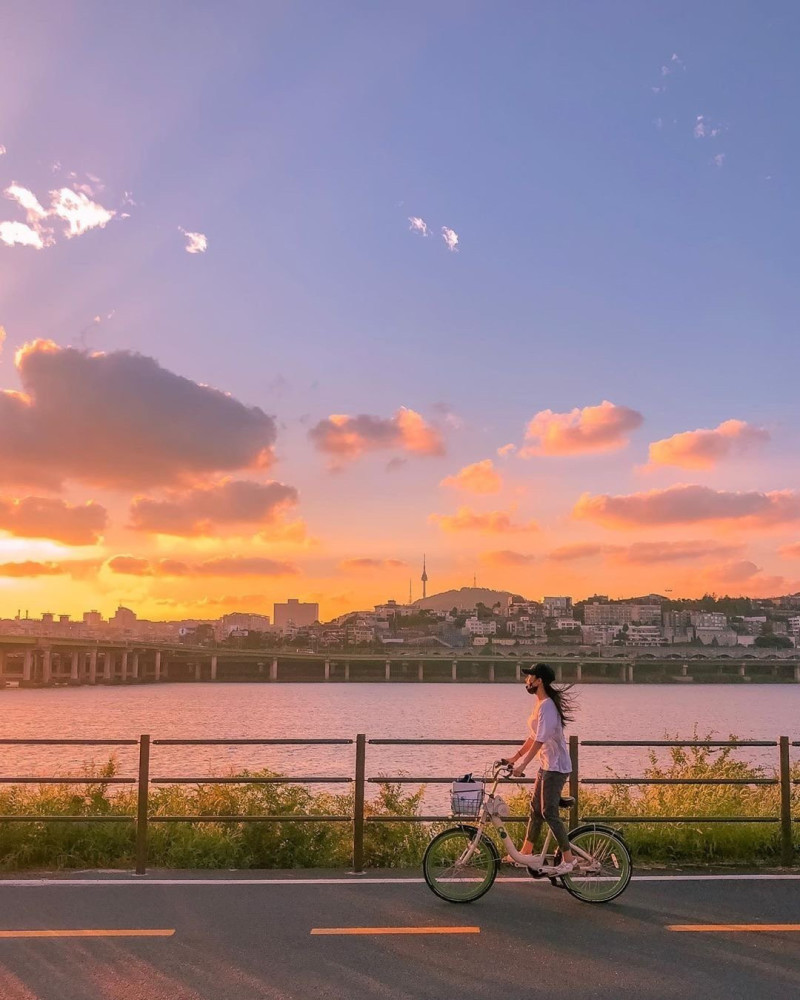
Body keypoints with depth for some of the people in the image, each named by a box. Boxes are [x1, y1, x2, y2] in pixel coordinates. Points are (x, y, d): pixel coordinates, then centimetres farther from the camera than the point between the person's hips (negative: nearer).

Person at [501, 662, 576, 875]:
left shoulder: (547, 706, -19)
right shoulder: (540, 704, 11)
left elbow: (540, 740, -26)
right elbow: (533, 737, 18)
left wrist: (523, 765, -28)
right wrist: (514, 757, 19)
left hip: (556, 766, -10)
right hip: (547, 764, 10)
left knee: (549, 812, -7)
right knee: (535, 808, 16)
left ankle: (568, 859, 0)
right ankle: (526, 853, 26)